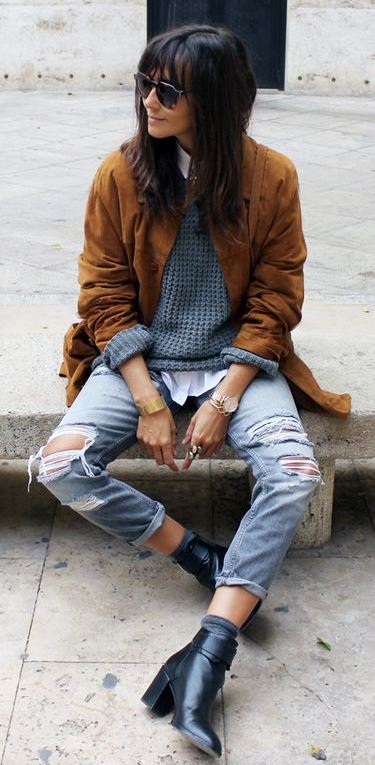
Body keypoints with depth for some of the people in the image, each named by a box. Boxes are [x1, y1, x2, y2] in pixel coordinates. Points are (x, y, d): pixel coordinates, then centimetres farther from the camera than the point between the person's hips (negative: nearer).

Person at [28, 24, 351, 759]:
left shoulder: (271, 177, -7)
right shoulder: (119, 175, -6)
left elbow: (274, 304, -4)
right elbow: (106, 300, -4)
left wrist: (224, 401, -14)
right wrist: (148, 403, -13)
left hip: (238, 360, -1)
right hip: (138, 358, 1)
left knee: (296, 474, -27)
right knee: (60, 466, -22)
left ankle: (208, 651, -23)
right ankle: (204, 557, -6)